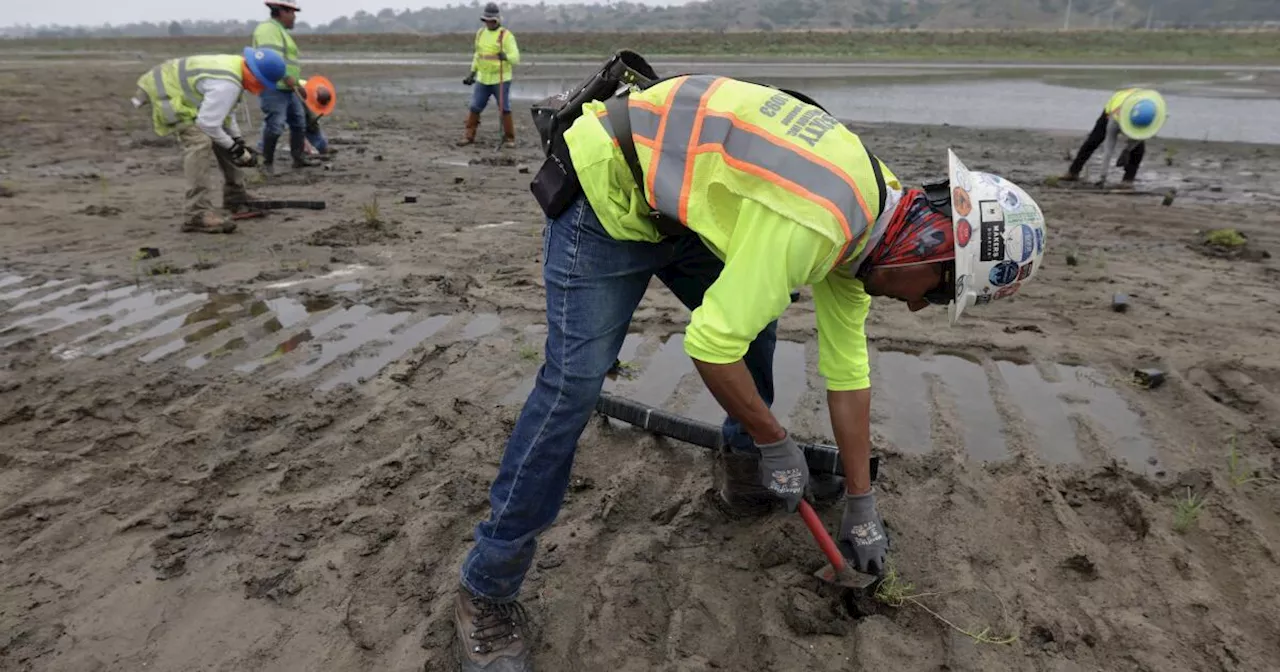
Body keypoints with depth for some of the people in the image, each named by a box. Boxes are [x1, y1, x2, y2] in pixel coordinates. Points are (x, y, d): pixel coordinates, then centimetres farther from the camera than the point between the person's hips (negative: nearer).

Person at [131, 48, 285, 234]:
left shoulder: (235, 65, 0)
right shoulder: (227, 85, -33)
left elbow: (223, 110, 11)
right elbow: (208, 124, -30)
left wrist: (238, 140, 4)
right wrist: (234, 147, -15)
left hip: (178, 85, 11)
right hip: (164, 93, -11)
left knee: (223, 137, 16)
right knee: (199, 142, -28)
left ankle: (235, 195, 29)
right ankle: (196, 213, -31)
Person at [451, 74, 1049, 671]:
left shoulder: (867, 204, 0)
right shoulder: (815, 222, -32)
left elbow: (848, 368, 6)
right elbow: (710, 344, -28)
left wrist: (861, 505, 11)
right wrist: (777, 442, -11)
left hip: (678, 193, 9)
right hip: (606, 188, -9)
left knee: (755, 328, 9)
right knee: (574, 381, -16)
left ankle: (744, 476, 32)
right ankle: (486, 589, -3)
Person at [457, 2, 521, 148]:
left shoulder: (506, 35, -9)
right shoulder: (480, 33, 10)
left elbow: (515, 57, -16)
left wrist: (505, 56, -37)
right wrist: (472, 73, 20)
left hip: (501, 79, -5)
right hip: (482, 79, 5)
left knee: (505, 109, -2)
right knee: (475, 107, 6)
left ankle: (509, 138, 10)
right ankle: (469, 135, 16)